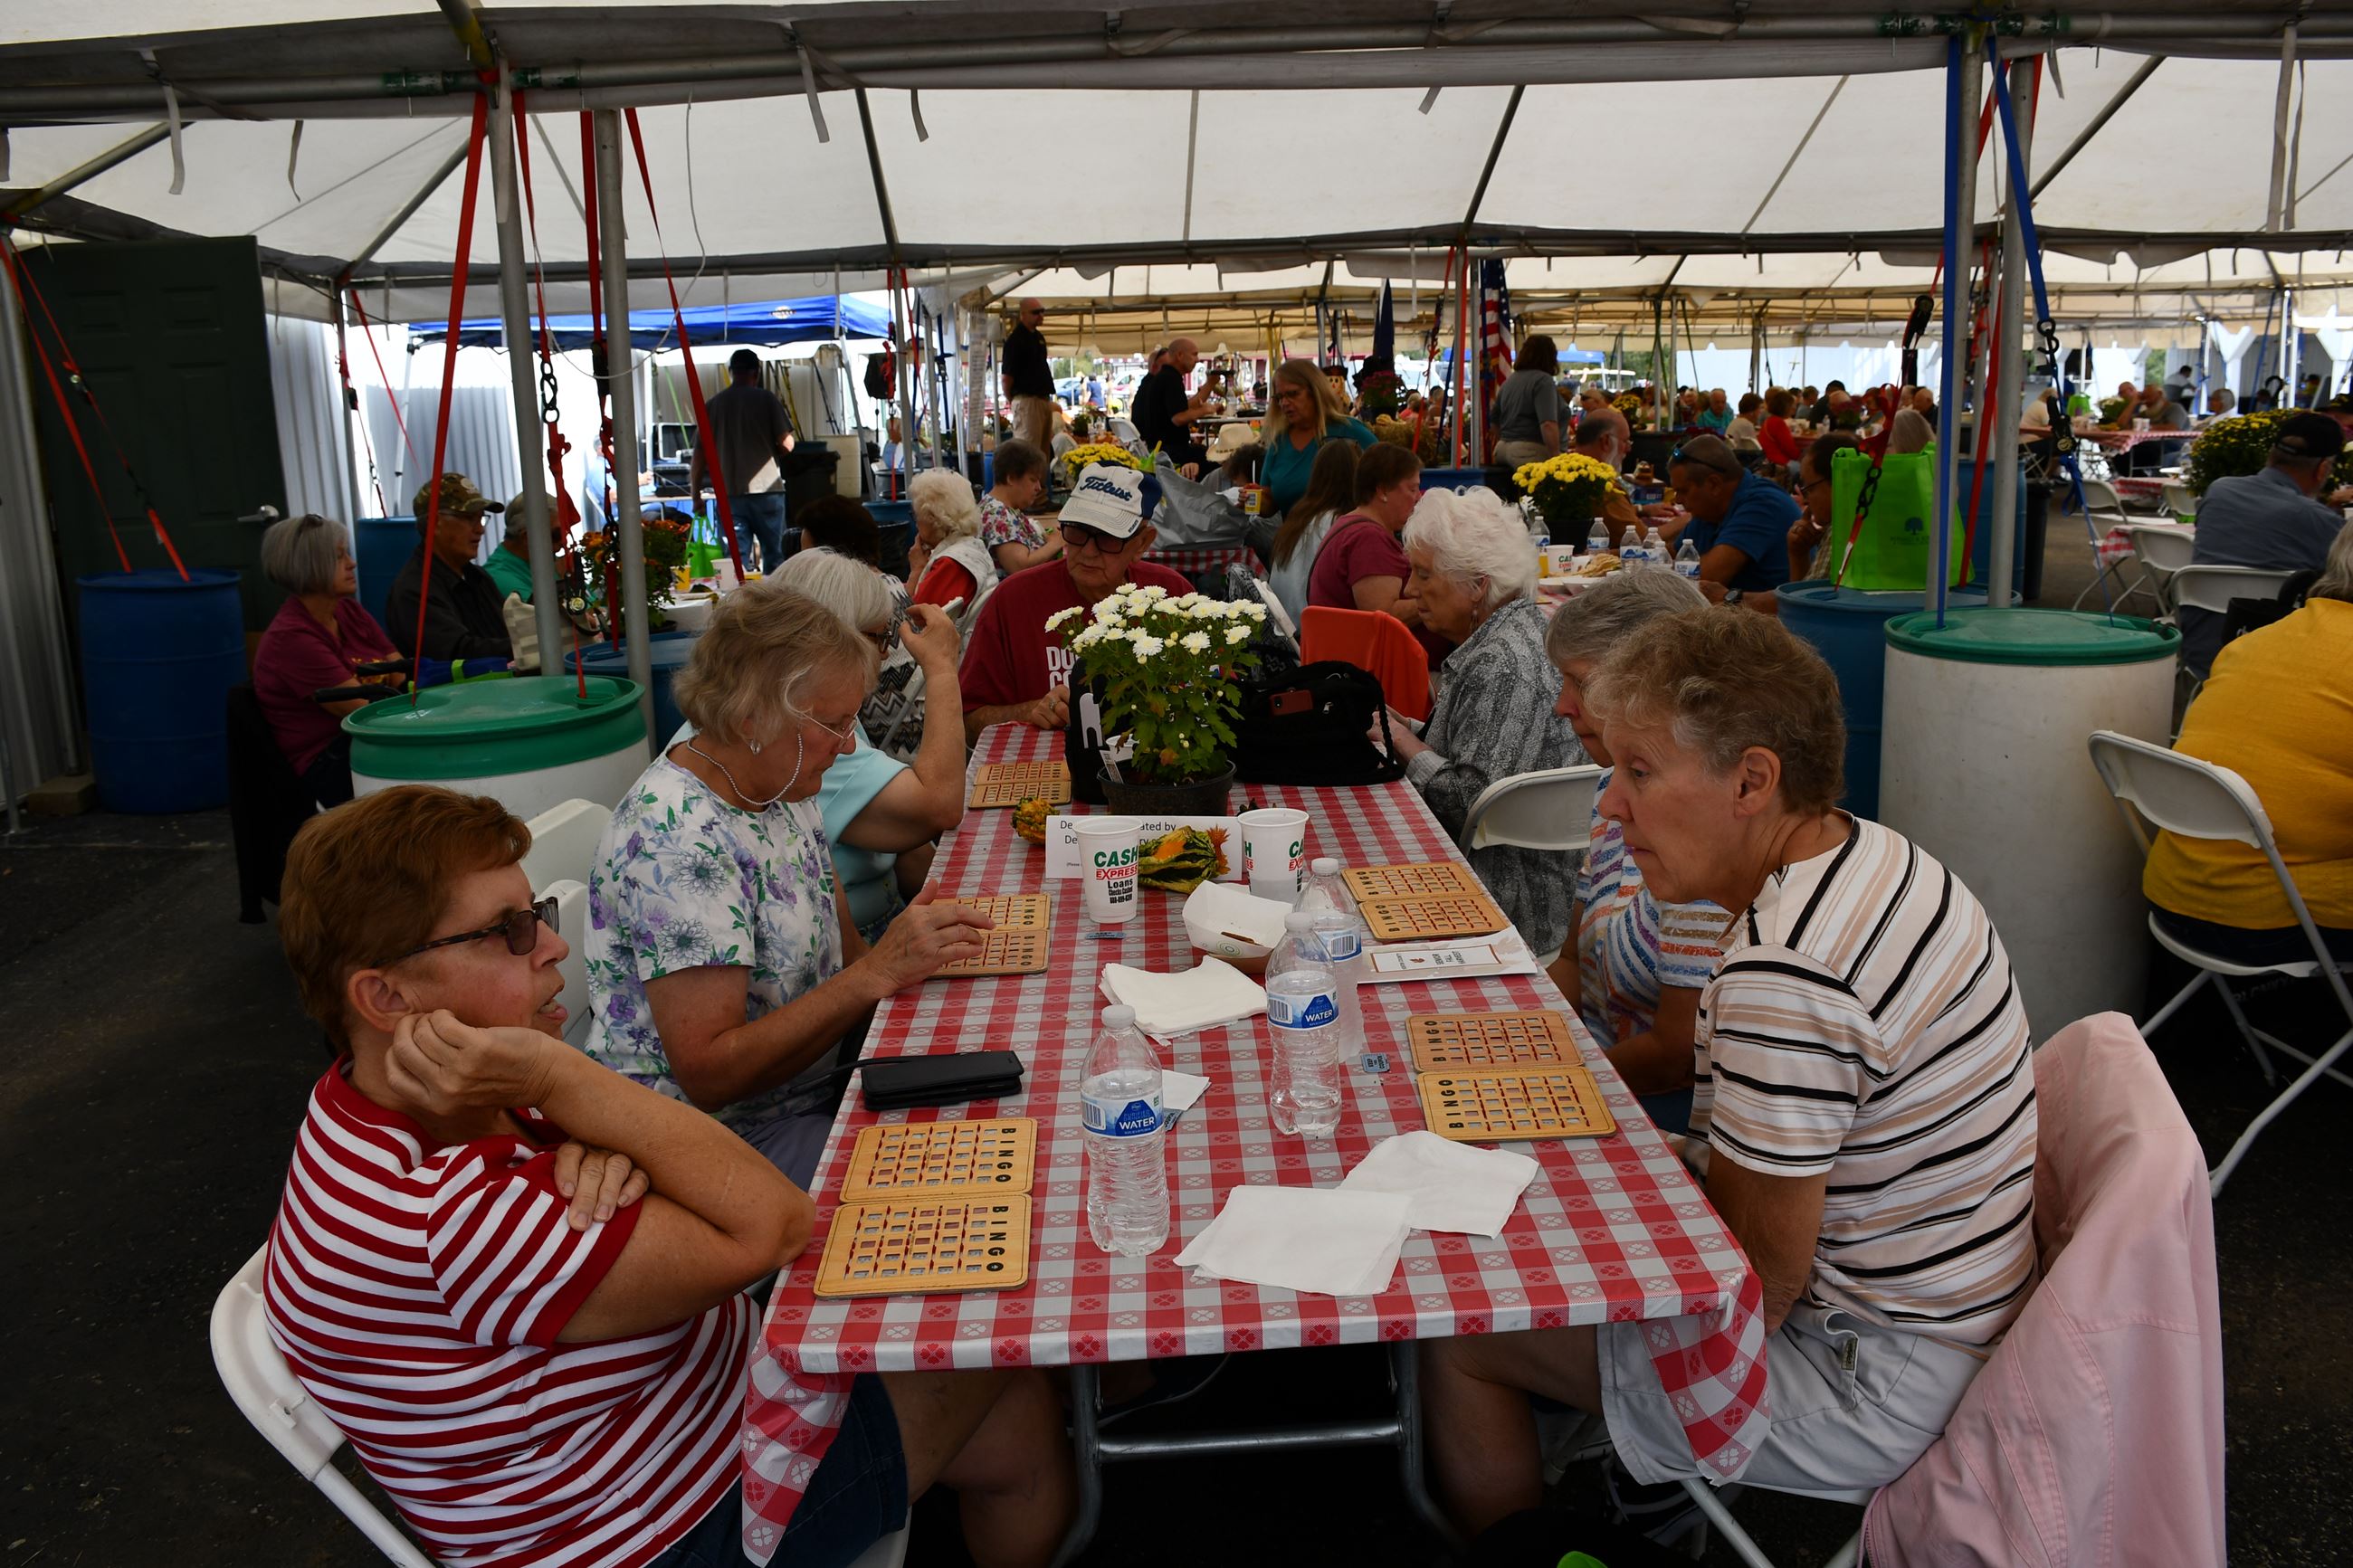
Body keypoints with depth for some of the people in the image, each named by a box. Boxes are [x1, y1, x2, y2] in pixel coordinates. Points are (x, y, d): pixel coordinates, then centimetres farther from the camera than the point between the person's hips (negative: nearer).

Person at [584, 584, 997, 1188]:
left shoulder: (781, 784, 3)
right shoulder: (675, 835, -24)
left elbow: (839, 950, 12)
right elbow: (708, 1074, -26)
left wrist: (919, 947, -9)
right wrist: (878, 972, -28)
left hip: (812, 1093, 8)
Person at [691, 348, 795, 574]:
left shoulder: (714, 404, 6)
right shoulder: (767, 399, -1)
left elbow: (700, 454, 5)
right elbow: (787, 444, -5)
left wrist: (696, 495, 11)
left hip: (730, 493, 2)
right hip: (767, 489, -2)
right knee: (774, 556, 6)